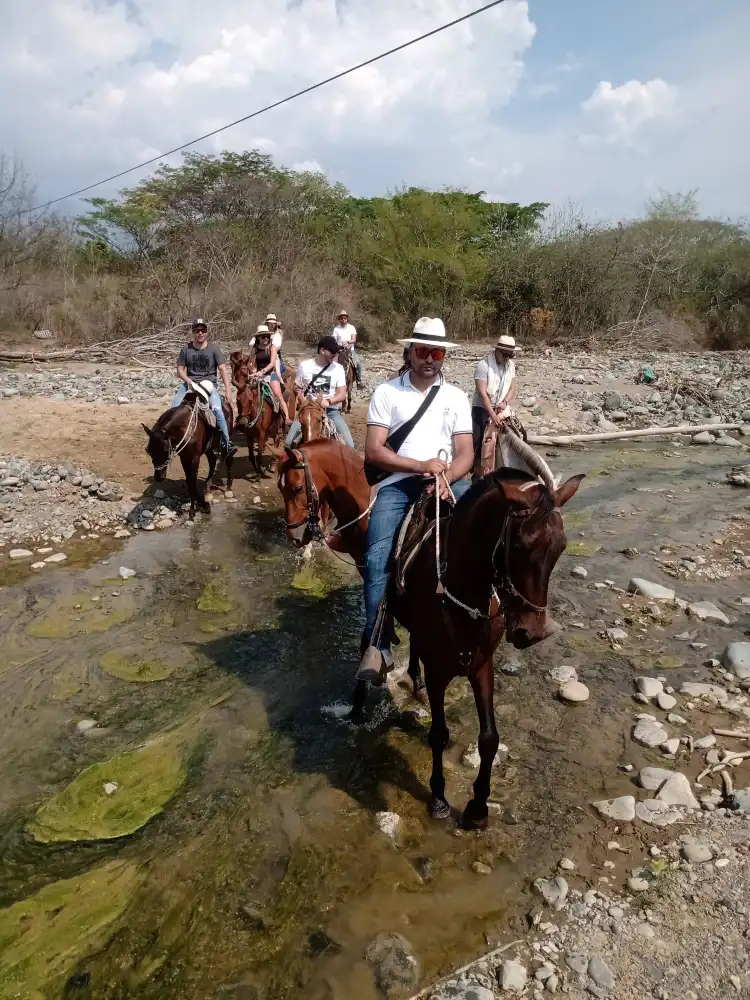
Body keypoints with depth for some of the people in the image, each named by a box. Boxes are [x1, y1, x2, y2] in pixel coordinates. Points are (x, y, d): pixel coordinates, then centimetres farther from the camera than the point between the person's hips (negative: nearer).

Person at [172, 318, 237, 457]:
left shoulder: (214, 348, -2)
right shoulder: (186, 349, 2)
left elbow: (223, 369, -7)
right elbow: (180, 370, 6)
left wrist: (228, 389, -17)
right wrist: (189, 381, -13)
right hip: (189, 383, 2)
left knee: (217, 409, -28)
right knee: (174, 408, -19)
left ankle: (226, 444, -20)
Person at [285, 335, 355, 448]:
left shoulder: (338, 368, -2)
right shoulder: (304, 366, -2)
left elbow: (342, 395, -4)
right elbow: (298, 388, 8)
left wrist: (328, 401, -24)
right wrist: (303, 402, -13)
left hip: (331, 410, 0)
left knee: (349, 445, -15)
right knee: (289, 442, -13)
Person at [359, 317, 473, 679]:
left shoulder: (456, 396, 13)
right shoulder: (386, 392, 5)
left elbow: (466, 453, 5)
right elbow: (373, 451, -4)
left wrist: (446, 479, -17)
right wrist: (420, 466, -16)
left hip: (446, 480, 3)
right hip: (398, 482, -2)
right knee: (377, 557, -22)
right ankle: (378, 644, -11)